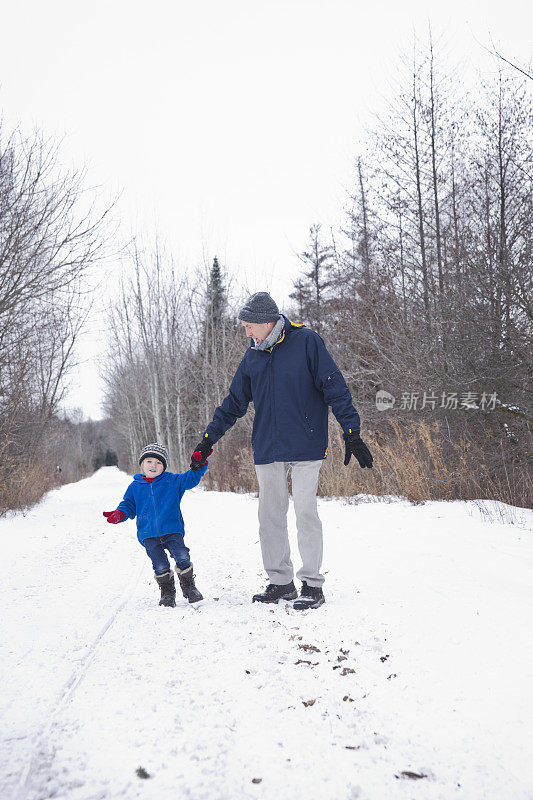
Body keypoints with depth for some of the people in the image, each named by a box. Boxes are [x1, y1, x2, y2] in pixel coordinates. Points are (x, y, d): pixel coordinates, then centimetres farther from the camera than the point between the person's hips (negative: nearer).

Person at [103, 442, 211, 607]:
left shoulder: (172, 481, 7)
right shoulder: (135, 486, 11)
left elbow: (190, 478, 5)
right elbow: (129, 505, 17)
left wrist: (199, 465, -12)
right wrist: (119, 514, -3)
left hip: (172, 530, -1)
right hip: (149, 535, 1)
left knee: (182, 558, -16)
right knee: (160, 565, -9)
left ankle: (189, 588, 7)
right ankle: (167, 593, 15)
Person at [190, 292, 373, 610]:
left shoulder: (307, 342, -3)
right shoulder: (253, 357, 12)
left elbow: (336, 389, -5)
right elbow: (234, 403, 20)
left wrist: (352, 434, -11)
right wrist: (208, 439, 17)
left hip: (305, 447, -5)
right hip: (268, 451, 5)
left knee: (305, 512, -6)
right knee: (270, 515, 6)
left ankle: (312, 584, 5)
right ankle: (280, 581, 17)